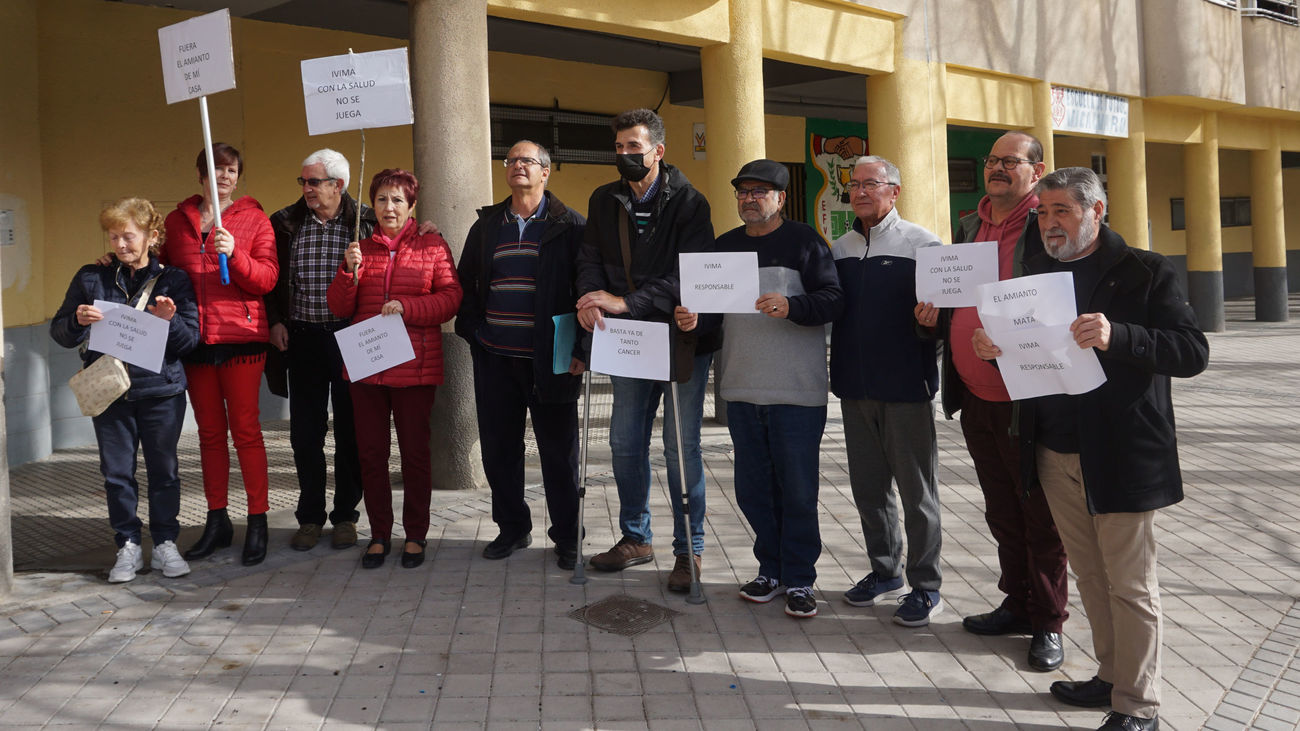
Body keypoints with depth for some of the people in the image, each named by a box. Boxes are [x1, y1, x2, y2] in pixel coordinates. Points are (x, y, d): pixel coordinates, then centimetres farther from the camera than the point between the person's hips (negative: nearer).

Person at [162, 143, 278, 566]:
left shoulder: (254, 219, 2)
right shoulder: (177, 220, 13)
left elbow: (267, 279, -5)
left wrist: (234, 254, -20)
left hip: (240, 338, -4)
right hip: (194, 339, 4)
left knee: (245, 429, -4)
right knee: (210, 431, 10)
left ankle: (257, 523, 3)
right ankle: (217, 521, 18)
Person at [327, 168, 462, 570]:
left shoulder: (432, 246, 3)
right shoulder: (362, 248, 12)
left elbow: (450, 298, -5)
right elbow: (340, 308, 7)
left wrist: (405, 306, -17)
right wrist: (350, 270, -9)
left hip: (415, 366, -3)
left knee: (415, 450, 4)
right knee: (371, 451, 8)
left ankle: (415, 534, 16)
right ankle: (379, 534, 20)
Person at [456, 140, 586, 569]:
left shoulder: (570, 226, -1)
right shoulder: (487, 225, 13)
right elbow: (466, 282, 17)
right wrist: (474, 328, 4)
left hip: (550, 359, -4)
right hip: (495, 358, 4)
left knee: (559, 450, 3)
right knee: (498, 449, 9)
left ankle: (567, 538, 16)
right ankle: (512, 528, 26)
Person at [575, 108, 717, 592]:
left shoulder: (688, 202, -11)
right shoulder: (604, 201, 8)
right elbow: (590, 257, 4)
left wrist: (626, 302, -29)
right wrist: (591, 296, -19)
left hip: (682, 338, -5)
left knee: (681, 447, -1)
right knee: (625, 442, 12)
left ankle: (689, 550, 13)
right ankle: (635, 539, 28)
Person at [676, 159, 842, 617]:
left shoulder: (804, 241, -1)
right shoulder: (724, 246, 14)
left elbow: (833, 299, -9)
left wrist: (790, 307, -25)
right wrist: (691, 317, -3)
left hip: (797, 394, -5)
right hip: (742, 391, 5)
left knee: (798, 490, 1)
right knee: (753, 489, 11)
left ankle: (798, 580, 13)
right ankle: (771, 570, 26)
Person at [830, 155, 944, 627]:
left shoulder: (920, 243, -3)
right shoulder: (839, 249, 13)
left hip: (906, 386, -5)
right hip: (855, 386, 6)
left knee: (916, 489, 3)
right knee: (868, 486, 14)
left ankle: (925, 587, 15)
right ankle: (885, 572, 30)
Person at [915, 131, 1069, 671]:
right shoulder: (968, 227, 13)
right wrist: (934, 316, 3)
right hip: (976, 400, 7)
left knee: (1041, 516, 5)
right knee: (1001, 513, 18)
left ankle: (1048, 624, 19)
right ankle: (1017, 605, 34)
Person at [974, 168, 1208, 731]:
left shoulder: (1145, 272, -6)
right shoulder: (1036, 271, 11)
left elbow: (1193, 352, -14)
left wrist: (1116, 336, -30)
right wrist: (996, 347, -5)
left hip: (1121, 455, -5)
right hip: (1055, 453, 6)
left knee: (1130, 586, 3)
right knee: (1089, 578, 15)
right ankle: (1111, 678, 29)